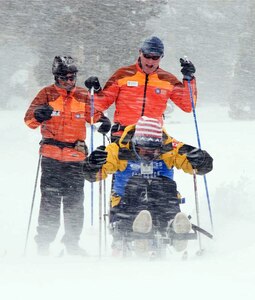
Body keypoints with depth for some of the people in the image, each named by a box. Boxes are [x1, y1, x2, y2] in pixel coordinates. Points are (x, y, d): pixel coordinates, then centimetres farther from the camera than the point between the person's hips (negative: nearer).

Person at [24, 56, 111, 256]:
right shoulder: (47, 94, 4)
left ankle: (72, 242, 14)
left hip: (76, 157, 2)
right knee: (50, 200, -5)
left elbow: (94, 114, 16)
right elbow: (29, 119, 0)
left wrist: (103, 122, -7)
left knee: (75, 201, 4)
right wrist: (38, 115, -24)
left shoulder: (83, 97, 10)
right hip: (51, 157, -2)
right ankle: (44, 242, 2)